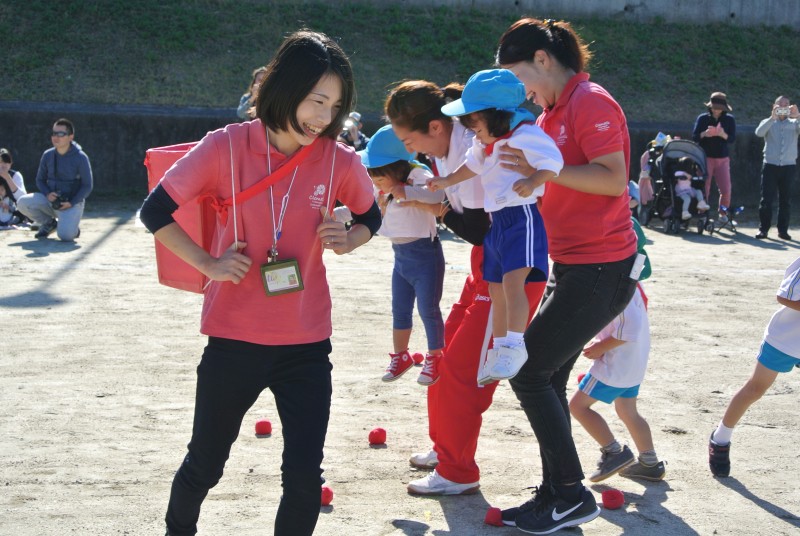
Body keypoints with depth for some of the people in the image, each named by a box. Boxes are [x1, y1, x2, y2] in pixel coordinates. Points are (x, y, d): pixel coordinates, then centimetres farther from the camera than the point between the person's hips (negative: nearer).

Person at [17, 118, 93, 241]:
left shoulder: (80, 157, -12)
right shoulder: (48, 155, 1)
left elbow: (87, 185, -8)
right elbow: (40, 180, 11)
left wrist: (71, 203, -19)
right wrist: (47, 194, -11)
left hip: (72, 203, -5)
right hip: (50, 200, 5)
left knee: (65, 236, -28)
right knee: (22, 203, -20)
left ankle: (73, 227, 12)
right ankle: (49, 223, 6)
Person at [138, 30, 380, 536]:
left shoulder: (340, 161, -6)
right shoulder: (227, 147, -11)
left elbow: (371, 216, 14)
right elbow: (157, 210, 0)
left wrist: (348, 240, -7)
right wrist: (208, 263, -9)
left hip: (307, 344, 1)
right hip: (234, 340, -1)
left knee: (304, 476, -2)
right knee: (204, 466, 15)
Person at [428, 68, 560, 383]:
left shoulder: (525, 135, -17)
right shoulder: (484, 143, 11)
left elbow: (552, 161, -29)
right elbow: (473, 165, 30)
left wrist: (532, 182, -45)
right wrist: (446, 182, 38)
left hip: (522, 216, -10)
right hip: (496, 221, 10)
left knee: (512, 280, -25)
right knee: (496, 289, 14)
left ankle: (515, 347, -27)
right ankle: (499, 353, 25)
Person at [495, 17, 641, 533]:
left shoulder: (591, 102, -14)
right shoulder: (552, 113, 15)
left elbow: (613, 180, -23)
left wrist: (542, 168, -26)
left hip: (600, 271, -10)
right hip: (571, 267, 10)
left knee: (529, 373, -7)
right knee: (548, 379, 12)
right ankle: (554, 494, 21)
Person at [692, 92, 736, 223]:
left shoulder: (729, 120, 4)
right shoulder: (702, 118, 2)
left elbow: (732, 139, -2)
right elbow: (694, 137, -1)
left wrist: (723, 135, -23)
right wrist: (704, 134, -21)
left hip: (723, 158, 1)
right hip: (705, 157, -1)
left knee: (726, 189, -5)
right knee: (704, 188, -3)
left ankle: (723, 212, 13)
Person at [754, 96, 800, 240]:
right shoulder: (769, 123, 8)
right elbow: (759, 132, -12)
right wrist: (772, 117, -23)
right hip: (770, 166, -1)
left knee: (786, 200, 5)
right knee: (766, 199, -2)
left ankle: (783, 230, 11)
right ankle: (763, 229, 4)